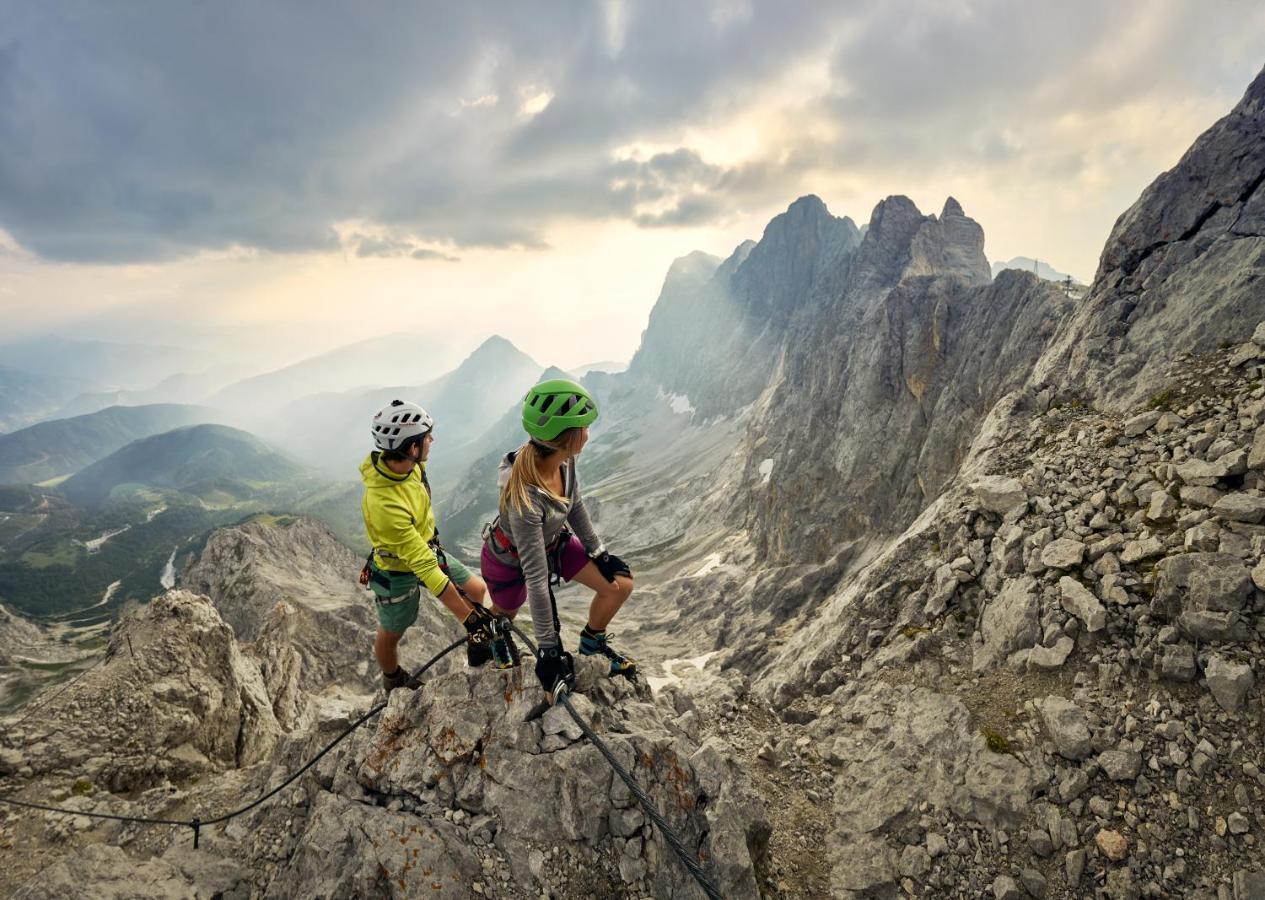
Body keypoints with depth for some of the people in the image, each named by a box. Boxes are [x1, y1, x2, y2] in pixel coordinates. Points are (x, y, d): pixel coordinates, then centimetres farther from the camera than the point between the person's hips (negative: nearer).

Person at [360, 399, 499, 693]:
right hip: (398, 572, -6)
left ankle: (481, 645, 33)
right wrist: (470, 619, -35)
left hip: (426, 546, 7)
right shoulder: (385, 505, -42)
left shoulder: (401, 461, -20)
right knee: (391, 635, 18)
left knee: (478, 590, 7)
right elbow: (425, 569, -39)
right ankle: (394, 684, 47)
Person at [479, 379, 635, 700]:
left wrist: (597, 551, 3)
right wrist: (548, 649, -32)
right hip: (509, 560, -5)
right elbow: (536, 579, -39)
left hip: (553, 543, 6)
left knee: (620, 584, -3)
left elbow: (575, 505, -3)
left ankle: (592, 641, 25)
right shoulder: (525, 498, -45)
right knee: (505, 615, 25)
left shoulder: (564, 458, -25)